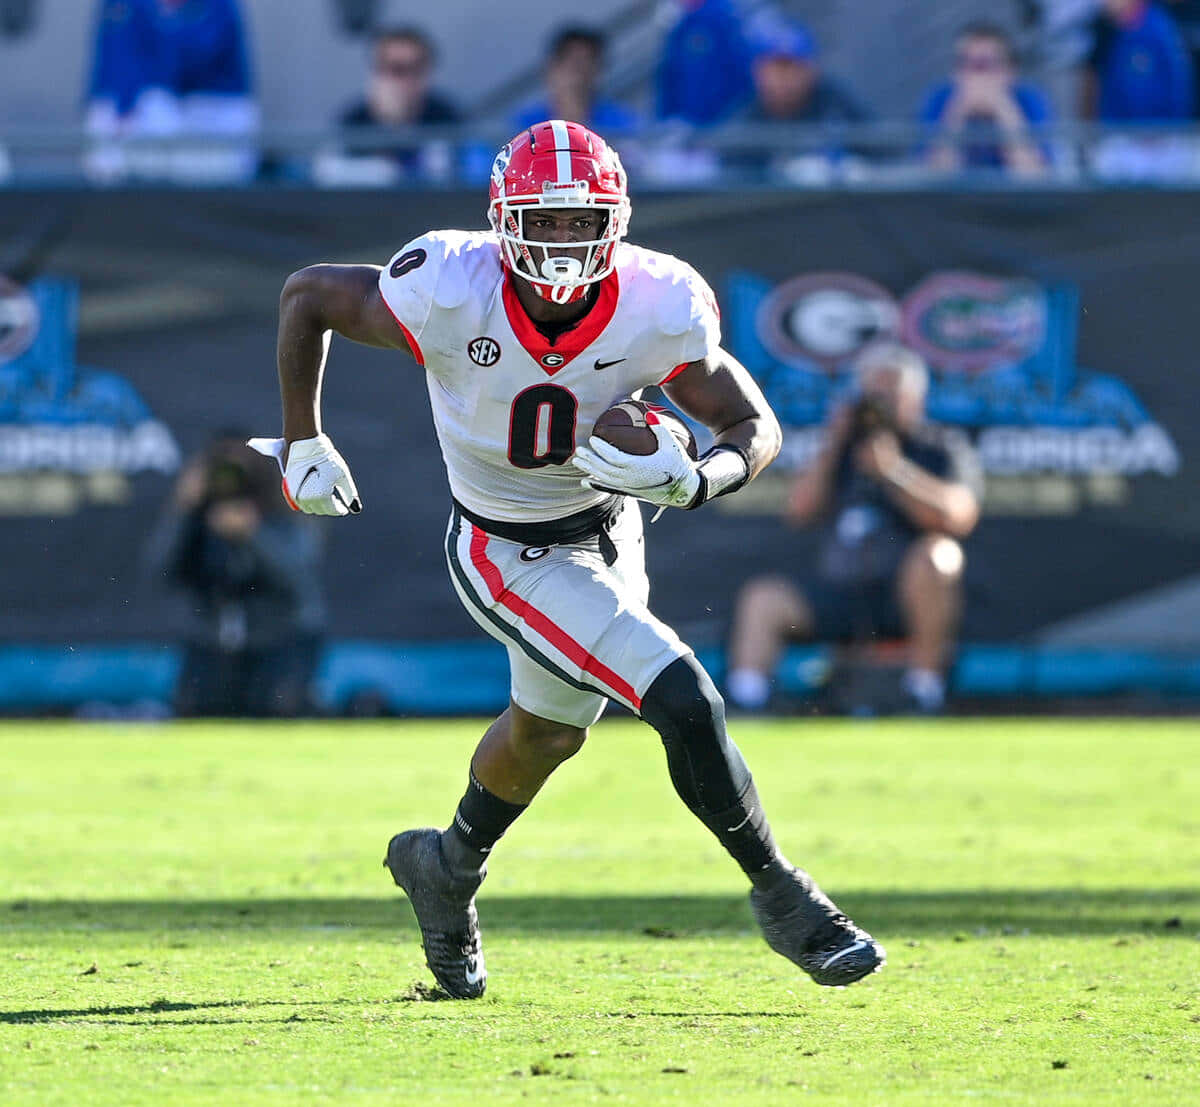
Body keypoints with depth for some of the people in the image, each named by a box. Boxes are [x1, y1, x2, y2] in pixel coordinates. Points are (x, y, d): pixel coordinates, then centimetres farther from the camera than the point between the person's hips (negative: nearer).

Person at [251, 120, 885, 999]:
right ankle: (780, 895, 3)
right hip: (511, 557, -5)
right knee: (685, 703, -17)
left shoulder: (658, 310, -24)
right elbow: (308, 295, -13)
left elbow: (756, 427, -13)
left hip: (608, 530, 5)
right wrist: (304, 442, -6)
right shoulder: (448, 293, -30)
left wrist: (691, 481, -34)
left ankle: (450, 866, 57)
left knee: (549, 729, 28)